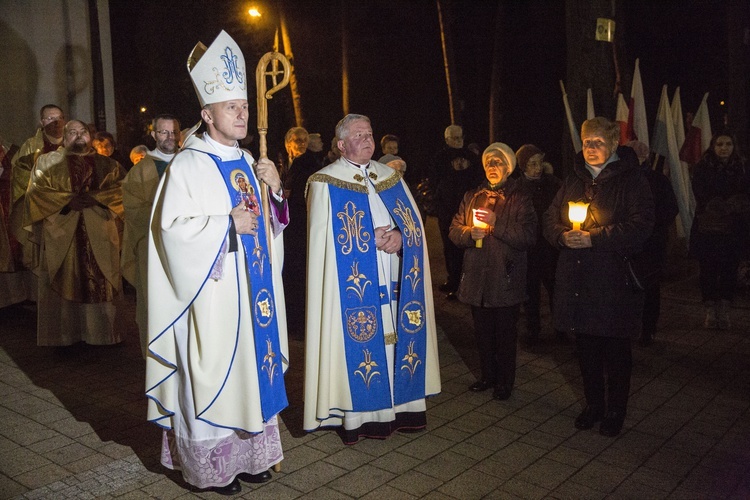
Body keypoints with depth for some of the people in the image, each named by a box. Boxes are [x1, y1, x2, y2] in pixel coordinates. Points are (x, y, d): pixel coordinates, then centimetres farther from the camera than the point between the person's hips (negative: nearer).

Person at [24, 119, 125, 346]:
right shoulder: (47, 162, 12)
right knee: (63, 284, -1)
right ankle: (62, 336, 6)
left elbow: (120, 188, 2)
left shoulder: (106, 164, 15)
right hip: (60, 234, -1)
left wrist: (95, 198, -13)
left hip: (99, 235, 1)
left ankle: (101, 334, 8)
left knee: (99, 284, 0)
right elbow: (36, 192, 1)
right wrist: (67, 200, -12)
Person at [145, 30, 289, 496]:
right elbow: (171, 227, -17)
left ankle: (248, 454, 27)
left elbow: (270, 222, 15)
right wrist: (227, 223, -19)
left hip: (252, 290, 7)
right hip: (213, 293, -7)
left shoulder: (249, 162, 11)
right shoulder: (188, 165, -10)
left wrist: (276, 191, -3)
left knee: (252, 368, 13)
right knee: (214, 375, 1)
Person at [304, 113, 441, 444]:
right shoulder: (326, 183, -1)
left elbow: (414, 220, 12)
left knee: (396, 344, 6)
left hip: (394, 283, 5)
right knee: (358, 347, -3)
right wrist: (374, 239, -13)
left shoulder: (390, 176, 15)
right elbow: (324, 239, -8)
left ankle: (399, 407, 18)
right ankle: (357, 417, 8)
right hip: (354, 286, -4)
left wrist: (400, 236, -10)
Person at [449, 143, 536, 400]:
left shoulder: (520, 197, -2)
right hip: (476, 277, 4)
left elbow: (528, 236, -13)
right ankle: (488, 376, 31)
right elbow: (454, 229, 8)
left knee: (505, 334, 5)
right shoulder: (472, 196, 12)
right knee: (482, 332, 14)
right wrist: (470, 233, -13)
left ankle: (505, 381, 20)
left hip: (506, 279, -4)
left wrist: (496, 224, -20)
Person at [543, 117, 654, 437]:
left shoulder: (631, 180, -4)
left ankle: (615, 411, 22)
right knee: (585, 346, 14)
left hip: (614, 280, -5)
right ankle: (593, 404, 30)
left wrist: (593, 237, -20)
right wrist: (563, 236, -9)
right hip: (576, 281, 5)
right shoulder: (574, 180, 13)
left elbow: (639, 226, -15)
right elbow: (550, 218, 13)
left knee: (615, 349, 6)